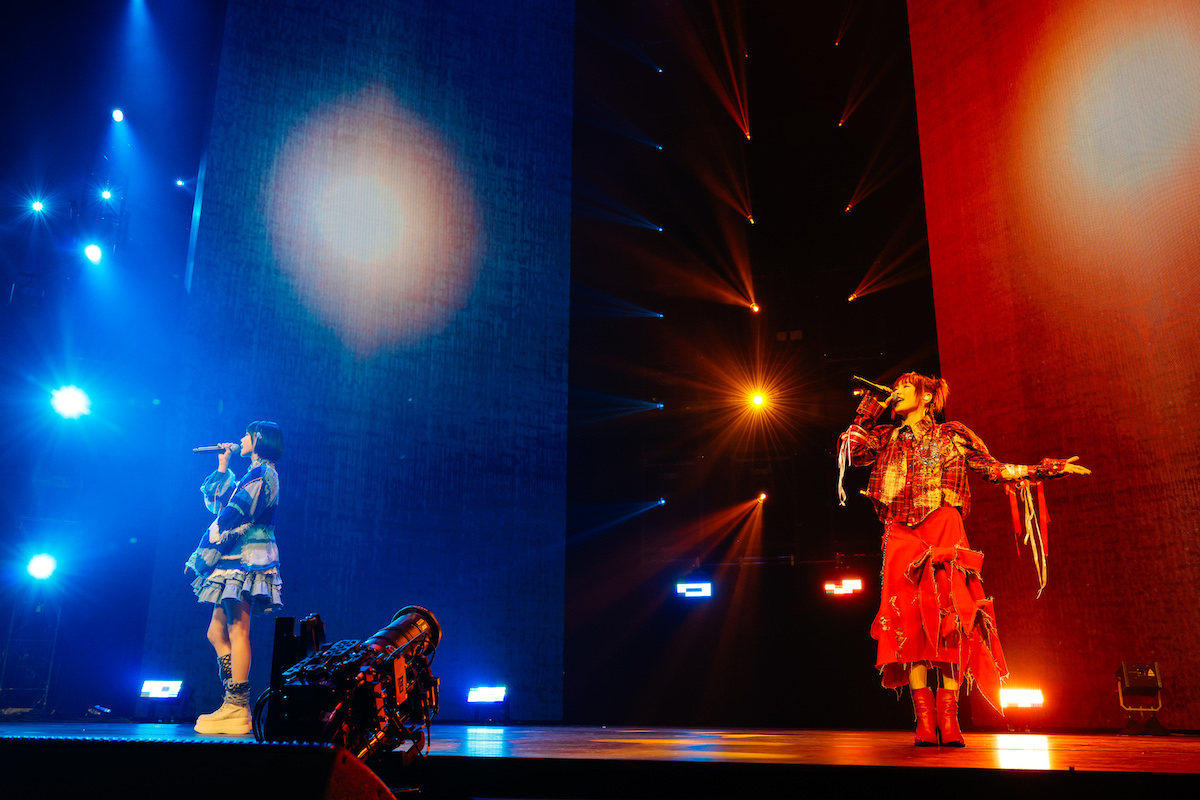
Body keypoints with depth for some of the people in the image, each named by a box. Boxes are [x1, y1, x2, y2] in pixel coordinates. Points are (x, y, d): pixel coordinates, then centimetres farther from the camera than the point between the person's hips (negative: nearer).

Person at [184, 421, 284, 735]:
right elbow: (217, 504, 29)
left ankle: (237, 710, -13)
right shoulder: (258, 475, 25)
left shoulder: (261, 474, -7)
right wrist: (222, 469, 26)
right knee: (217, 632, 9)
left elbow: (232, 517, -15)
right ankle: (233, 706, 8)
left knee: (237, 630, -12)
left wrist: (201, 557, -11)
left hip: (245, 560, -10)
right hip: (238, 563, 10)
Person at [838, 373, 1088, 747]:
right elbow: (852, 451, 7)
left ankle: (948, 716, -12)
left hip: (944, 529, -1)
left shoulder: (954, 435, 17)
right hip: (901, 534, 1)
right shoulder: (886, 437, 22)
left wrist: (1048, 468, 12)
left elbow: (994, 469, 17)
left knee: (950, 615, -14)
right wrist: (870, 409, 14)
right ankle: (924, 717, -11)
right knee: (909, 616, -11)